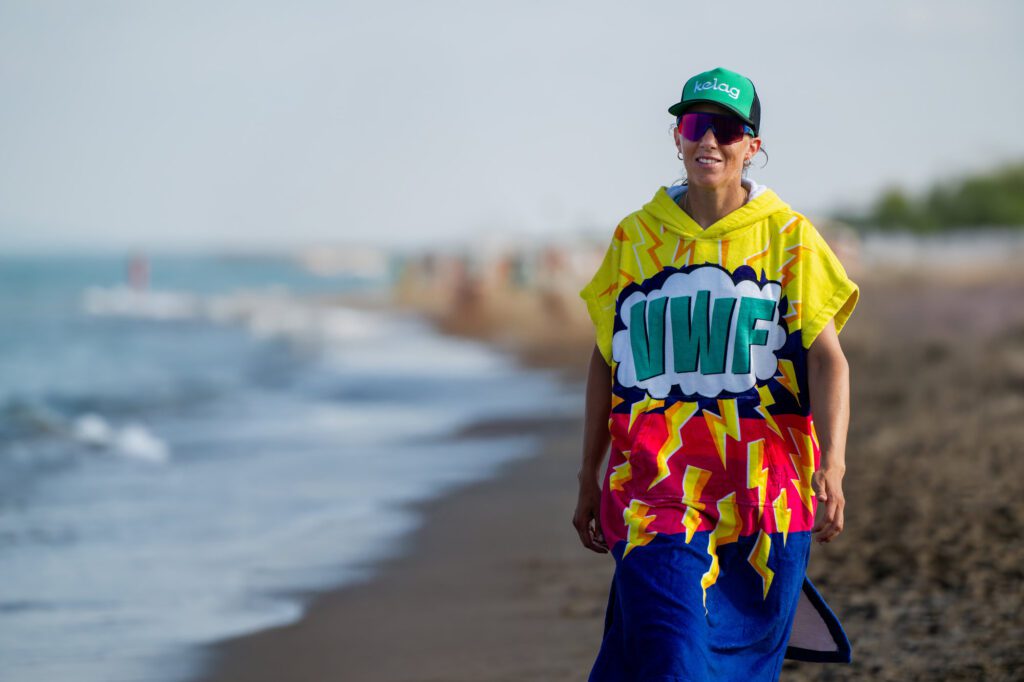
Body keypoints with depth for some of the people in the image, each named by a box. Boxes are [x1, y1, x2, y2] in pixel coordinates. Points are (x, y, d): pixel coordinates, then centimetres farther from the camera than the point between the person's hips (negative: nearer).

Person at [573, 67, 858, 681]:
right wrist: (590, 479, 18)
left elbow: (827, 359, -3)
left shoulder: (786, 236, 3)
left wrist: (831, 468, -17)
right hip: (656, 486, 0)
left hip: (764, 486, 0)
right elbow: (607, 360, 17)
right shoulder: (636, 237, 9)